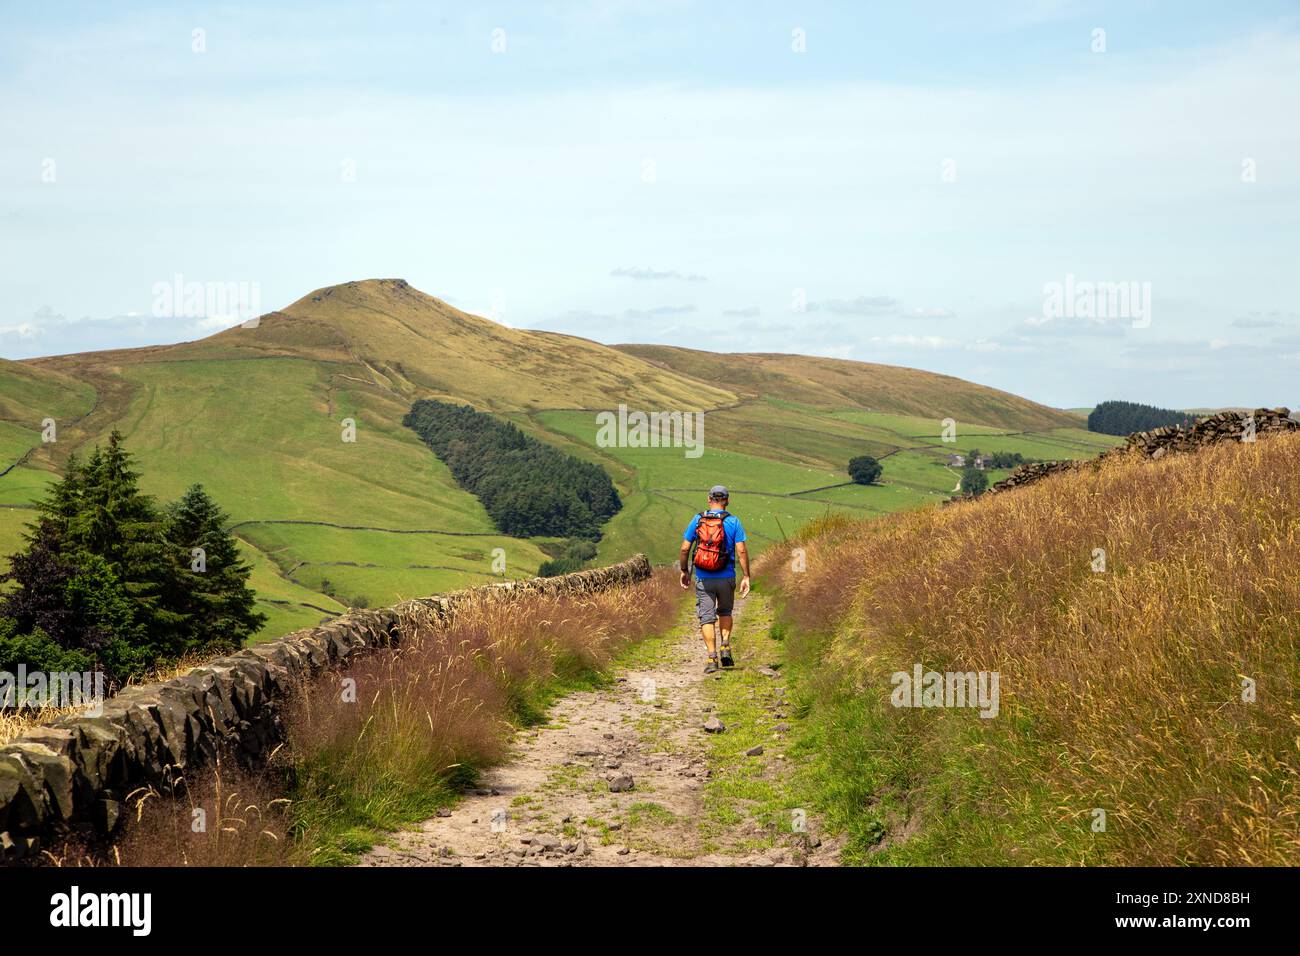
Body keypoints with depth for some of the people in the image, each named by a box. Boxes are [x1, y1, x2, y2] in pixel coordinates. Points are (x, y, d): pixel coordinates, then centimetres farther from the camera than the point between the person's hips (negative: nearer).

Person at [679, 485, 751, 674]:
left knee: (707, 617, 4)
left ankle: (712, 658, -6)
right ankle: (725, 647, 8)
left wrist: (684, 571, 13)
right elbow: (741, 551, -8)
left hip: (703, 578, 0)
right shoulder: (733, 522, -4)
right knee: (725, 612, 23)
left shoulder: (697, 520, 0)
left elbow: (685, 548, 0)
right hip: (726, 578, 0)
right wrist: (746, 577, -3)